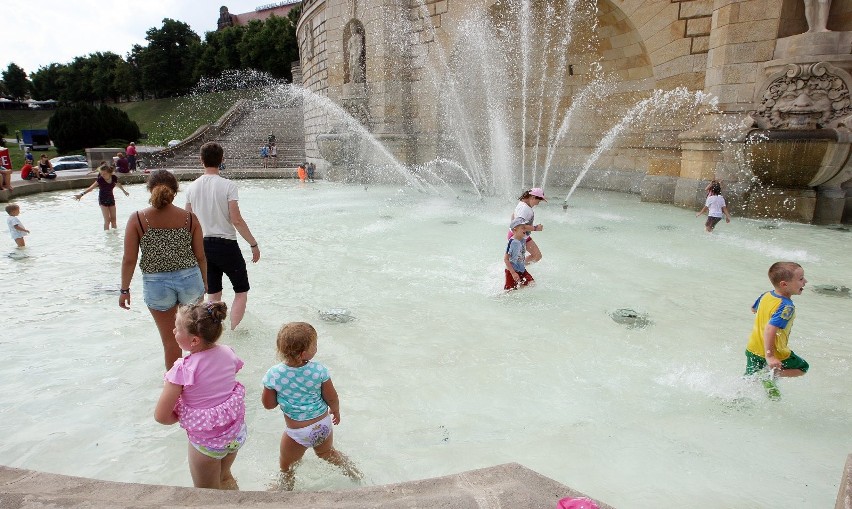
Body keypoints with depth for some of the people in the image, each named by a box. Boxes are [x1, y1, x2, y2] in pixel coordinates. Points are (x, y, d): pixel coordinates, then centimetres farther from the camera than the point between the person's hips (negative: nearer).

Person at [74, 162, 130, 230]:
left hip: (111, 198, 4)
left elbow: (119, 185, 13)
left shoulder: (114, 178, -9)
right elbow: (91, 188, -28)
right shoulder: (100, 180, -20)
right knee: (107, 220, -10)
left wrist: (124, 191, 31)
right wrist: (81, 194, -42)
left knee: (113, 219, 10)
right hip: (103, 200, -4)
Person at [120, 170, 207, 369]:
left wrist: (124, 289, 6)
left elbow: (129, 260, -7)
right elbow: (200, 257, -1)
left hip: (156, 284, -1)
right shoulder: (190, 218, -6)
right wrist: (204, 283, 14)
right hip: (189, 279, 1)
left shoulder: (137, 219, -9)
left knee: (170, 340, 13)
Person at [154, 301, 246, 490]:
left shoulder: (183, 370, -27)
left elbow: (161, 416, -20)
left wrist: (181, 418, -1)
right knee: (225, 477, 34)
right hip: (237, 432, 5)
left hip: (206, 442, -5)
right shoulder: (228, 352, -11)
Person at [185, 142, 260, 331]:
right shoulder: (228, 185, -13)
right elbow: (237, 220, -17)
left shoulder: (192, 187, 3)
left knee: (214, 294, 17)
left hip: (203, 245, 5)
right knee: (242, 291, 8)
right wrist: (254, 244, -9)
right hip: (226, 244, -5)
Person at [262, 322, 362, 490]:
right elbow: (331, 398, -8)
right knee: (327, 452, 34)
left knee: (286, 466, 26)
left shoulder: (273, 375, -21)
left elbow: (268, 404, -7)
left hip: (297, 432, -2)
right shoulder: (319, 370, -21)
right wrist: (336, 410, 13)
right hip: (323, 424, 3)